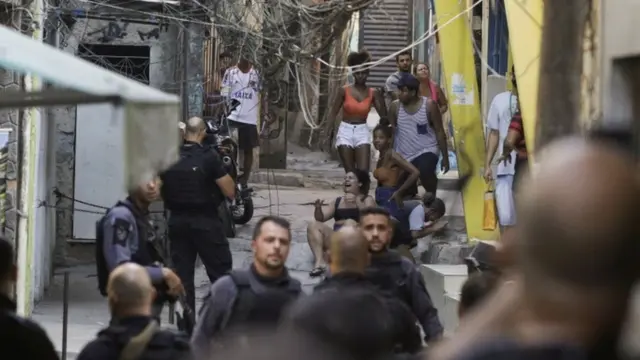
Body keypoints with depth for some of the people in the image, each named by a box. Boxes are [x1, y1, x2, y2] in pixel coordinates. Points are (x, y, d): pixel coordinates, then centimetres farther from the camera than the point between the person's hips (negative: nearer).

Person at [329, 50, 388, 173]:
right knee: (350, 173, 3)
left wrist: (381, 97, -15)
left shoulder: (372, 93, 0)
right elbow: (334, 113, 1)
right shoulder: (344, 91, -2)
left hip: (362, 132, 0)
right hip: (345, 131, 0)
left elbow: (384, 115, -3)